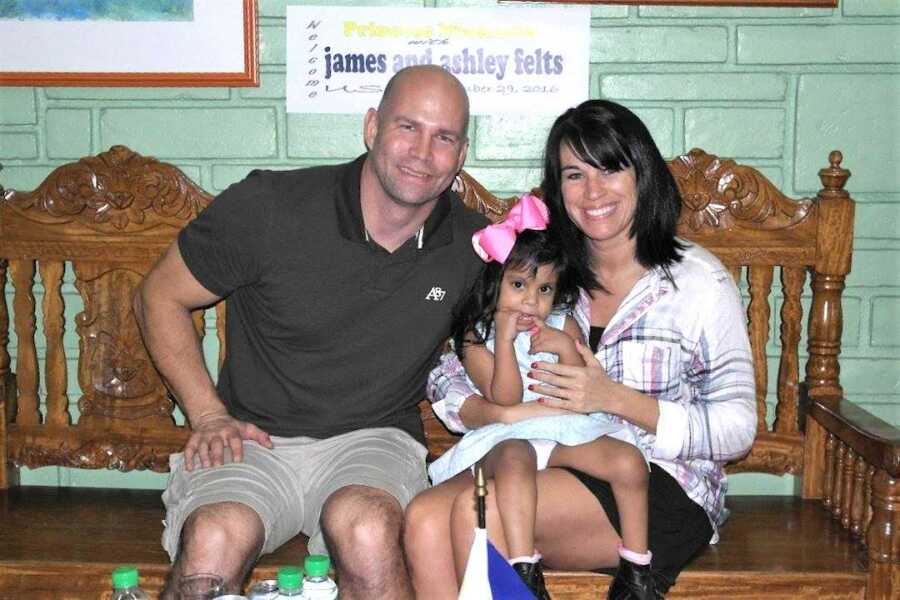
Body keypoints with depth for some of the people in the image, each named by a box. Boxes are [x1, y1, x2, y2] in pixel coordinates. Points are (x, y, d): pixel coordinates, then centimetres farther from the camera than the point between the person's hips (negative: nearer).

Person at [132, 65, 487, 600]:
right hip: (257, 439, 0)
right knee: (214, 540, -32)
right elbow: (160, 298, 4)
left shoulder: (473, 247, 1)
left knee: (367, 529, -34)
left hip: (373, 438, 1)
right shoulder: (268, 207, -8)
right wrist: (209, 415, -3)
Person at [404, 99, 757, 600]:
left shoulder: (698, 280, -1)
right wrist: (506, 413, -15)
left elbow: (737, 430, -4)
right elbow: (448, 381, 7)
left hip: (665, 487, -4)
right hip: (552, 466, 4)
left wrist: (615, 398, -16)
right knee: (424, 521, -26)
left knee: (479, 508, -29)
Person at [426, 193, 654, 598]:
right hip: (510, 437, -3)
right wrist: (505, 339, -16)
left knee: (628, 459, -20)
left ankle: (637, 565, -8)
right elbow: (506, 400, -10)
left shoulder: (562, 325, 11)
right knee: (514, 460, -38)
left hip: (569, 431, 4)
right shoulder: (476, 336, 2)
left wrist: (566, 348, -11)